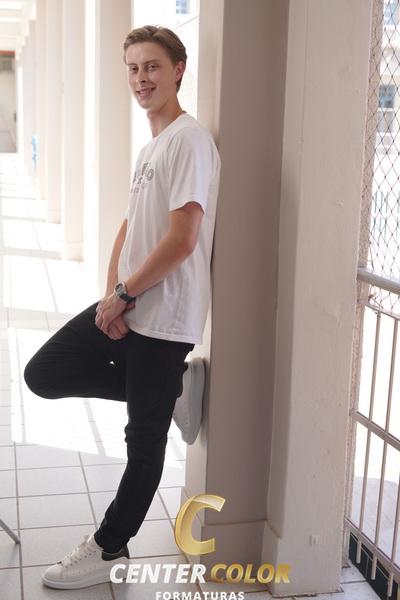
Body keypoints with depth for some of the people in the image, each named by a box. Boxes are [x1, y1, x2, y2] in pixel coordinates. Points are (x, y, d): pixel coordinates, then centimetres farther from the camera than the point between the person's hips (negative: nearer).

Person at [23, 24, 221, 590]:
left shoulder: (189, 140, -13)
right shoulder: (150, 145, 17)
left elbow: (182, 239, -21)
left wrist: (123, 295, -11)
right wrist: (111, 294, 1)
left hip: (163, 317, -9)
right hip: (124, 306, 9)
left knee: (145, 436, 5)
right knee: (44, 374, 8)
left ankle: (111, 548, 23)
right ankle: (170, 387, 13)